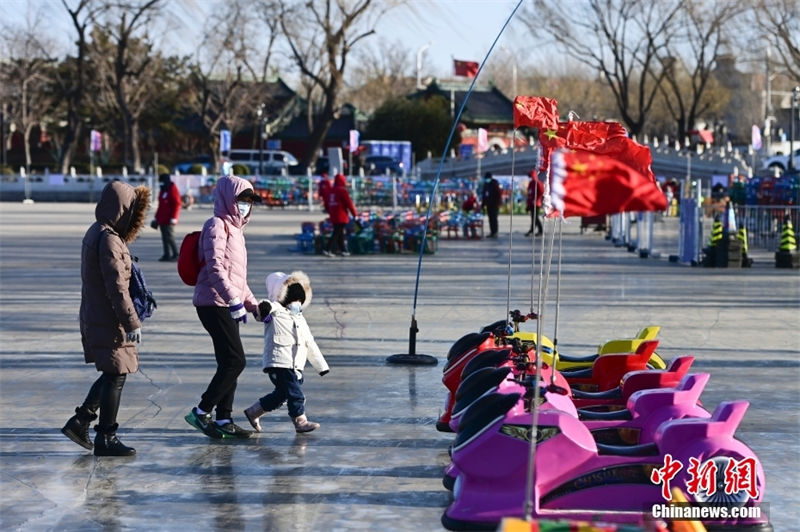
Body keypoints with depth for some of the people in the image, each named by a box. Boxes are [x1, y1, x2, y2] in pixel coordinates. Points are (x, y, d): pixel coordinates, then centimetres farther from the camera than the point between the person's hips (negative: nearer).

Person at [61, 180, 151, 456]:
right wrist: (132, 323, -21)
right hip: (109, 321, -10)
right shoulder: (108, 239, -19)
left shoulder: (95, 232, 11)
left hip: (93, 317, 10)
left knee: (113, 374, 17)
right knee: (116, 375, -1)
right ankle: (106, 438, 5)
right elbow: (117, 286, -23)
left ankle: (80, 421, 18)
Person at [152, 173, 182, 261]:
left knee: (169, 237, -12)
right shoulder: (162, 191, 18)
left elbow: (177, 204, -15)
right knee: (164, 237, 8)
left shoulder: (173, 190, -10)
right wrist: (156, 217, 23)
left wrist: (173, 218, -20)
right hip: (162, 220, 9)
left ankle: (176, 255, -7)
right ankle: (167, 255, 12)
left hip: (169, 220, -9)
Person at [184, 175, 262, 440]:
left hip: (227, 305, 10)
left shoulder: (235, 229, 21)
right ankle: (201, 412, -7)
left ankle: (224, 420, 15)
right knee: (235, 361, -13)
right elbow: (215, 268, -21)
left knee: (229, 363, 10)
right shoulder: (217, 226, -10)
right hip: (214, 303, -10)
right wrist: (235, 301, -26)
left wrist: (253, 304, 22)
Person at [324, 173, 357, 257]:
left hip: (333, 217, 8)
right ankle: (328, 250, -16)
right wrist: (354, 214, -5)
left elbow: (329, 204, 17)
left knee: (340, 234, 15)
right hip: (341, 217, -8)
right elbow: (349, 203, -12)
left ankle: (343, 250, 20)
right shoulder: (342, 191, -12)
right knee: (337, 233, -8)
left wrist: (330, 214, 26)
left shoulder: (331, 191, 11)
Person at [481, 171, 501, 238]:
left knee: (494, 218, -9)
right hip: (488, 204, 6)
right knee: (490, 218, 6)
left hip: (494, 204, -6)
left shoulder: (495, 184, -8)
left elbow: (498, 194, -11)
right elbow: (484, 194, 17)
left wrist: (498, 204, -18)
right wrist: (483, 204, 14)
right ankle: (492, 232, 10)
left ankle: (495, 233, -8)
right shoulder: (485, 184, 11)